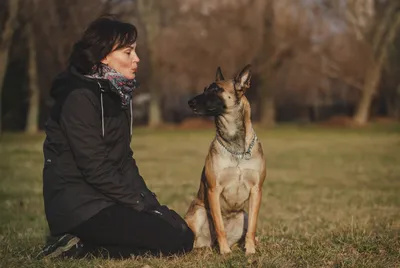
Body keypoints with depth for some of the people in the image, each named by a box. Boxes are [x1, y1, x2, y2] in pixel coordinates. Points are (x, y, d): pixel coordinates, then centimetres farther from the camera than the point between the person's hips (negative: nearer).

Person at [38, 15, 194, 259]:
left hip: (108, 197, 10)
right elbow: (95, 168, -20)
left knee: (183, 232, 1)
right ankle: (80, 246, -8)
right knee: (174, 241, -16)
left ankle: (82, 243, 1)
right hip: (78, 204, -10)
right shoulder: (80, 97, -16)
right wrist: (141, 204, -14)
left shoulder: (117, 94, 12)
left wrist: (149, 200, 3)